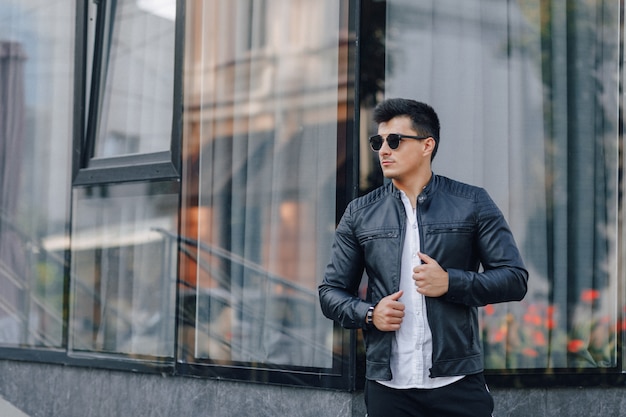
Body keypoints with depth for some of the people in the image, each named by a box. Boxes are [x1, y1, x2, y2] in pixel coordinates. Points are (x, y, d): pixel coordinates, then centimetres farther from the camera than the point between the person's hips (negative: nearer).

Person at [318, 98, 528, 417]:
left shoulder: (472, 204, 4)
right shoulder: (360, 214, 9)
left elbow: (514, 279, 2)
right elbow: (331, 291, 12)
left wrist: (450, 282, -13)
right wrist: (368, 314, -8)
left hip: (458, 382, -1)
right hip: (387, 387, 2)